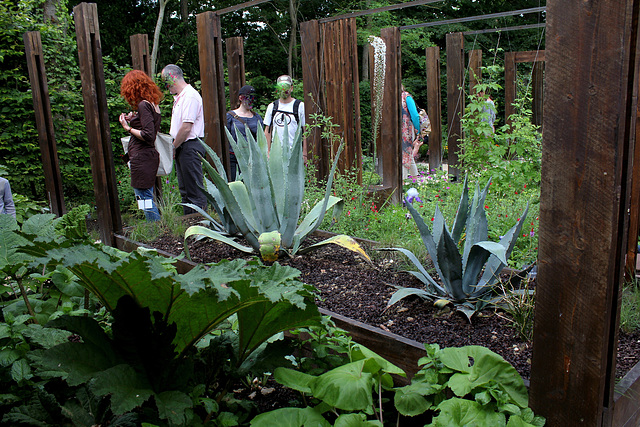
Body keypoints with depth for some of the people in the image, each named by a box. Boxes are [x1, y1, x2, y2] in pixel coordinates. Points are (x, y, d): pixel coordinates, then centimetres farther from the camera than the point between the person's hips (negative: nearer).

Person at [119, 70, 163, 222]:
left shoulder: (143, 105, -13)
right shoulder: (153, 104, 14)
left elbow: (148, 135, -20)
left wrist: (128, 128, -9)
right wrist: (134, 120, 19)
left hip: (142, 157, -10)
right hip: (150, 156, 10)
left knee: (144, 197, -4)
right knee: (147, 197, 15)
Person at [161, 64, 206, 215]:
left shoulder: (190, 96, -14)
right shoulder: (178, 97, 18)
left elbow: (186, 127, -20)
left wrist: (173, 147, -11)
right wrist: (174, 146, 10)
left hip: (190, 147, -10)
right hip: (181, 147, 10)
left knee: (195, 190, -6)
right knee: (184, 190, 15)